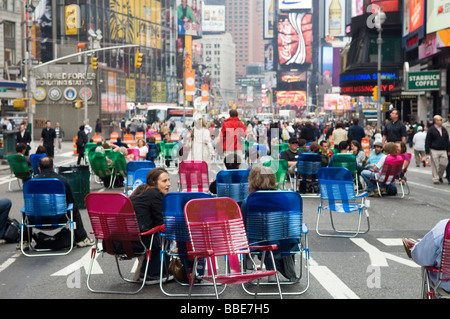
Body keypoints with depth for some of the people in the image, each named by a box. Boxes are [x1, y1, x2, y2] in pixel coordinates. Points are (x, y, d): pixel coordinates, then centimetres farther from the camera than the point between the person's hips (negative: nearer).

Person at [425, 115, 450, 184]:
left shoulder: (444, 130, 12)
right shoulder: (431, 130, -4)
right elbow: (427, 141, -5)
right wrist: (427, 151, -10)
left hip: (443, 151, 5)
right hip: (434, 151, -4)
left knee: (444, 164, 0)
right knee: (435, 166, -1)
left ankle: (440, 176, 22)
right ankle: (435, 179, 9)